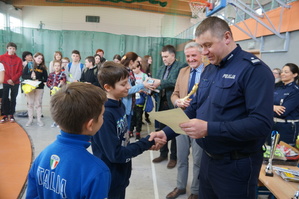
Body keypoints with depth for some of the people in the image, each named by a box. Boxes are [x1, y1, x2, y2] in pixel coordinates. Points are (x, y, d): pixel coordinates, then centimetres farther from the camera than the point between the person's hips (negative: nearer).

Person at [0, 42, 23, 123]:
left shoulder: (18, 59, 0)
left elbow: (20, 72, -2)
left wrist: (12, 79, -12)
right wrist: (8, 80, -10)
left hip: (15, 83, 0)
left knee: (13, 99, 7)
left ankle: (11, 115, 17)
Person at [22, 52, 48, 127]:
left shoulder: (43, 68, 4)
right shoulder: (29, 66, 1)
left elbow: (46, 78, 2)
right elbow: (23, 76, -3)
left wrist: (39, 80, -15)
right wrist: (31, 76, -19)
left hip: (39, 88, 1)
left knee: (38, 104, 5)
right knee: (30, 103, 6)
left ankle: (39, 120, 11)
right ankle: (30, 119, 15)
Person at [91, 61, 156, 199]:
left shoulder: (119, 105, -1)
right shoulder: (104, 114, -29)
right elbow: (115, 154, -26)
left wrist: (145, 143, -3)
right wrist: (147, 142, -22)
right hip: (110, 179, -8)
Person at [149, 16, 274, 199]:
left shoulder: (254, 69, -17)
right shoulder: (209, 69, 8)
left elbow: (262, 124, -26)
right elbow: (195, 109, 11)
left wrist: (209, 129, -31)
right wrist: (166, 133, 0)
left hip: (236, 165, -7)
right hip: (209, 157, 7)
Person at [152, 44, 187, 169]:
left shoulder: (181, 66, -8)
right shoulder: (162, 68, 15)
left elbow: (177, 83, -22)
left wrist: (160, 82, -24)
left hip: (173, 104, -7)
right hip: (162, 103, 7)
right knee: (162, 129, 15)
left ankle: (174, 157, 21)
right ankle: (163, 154, 31)